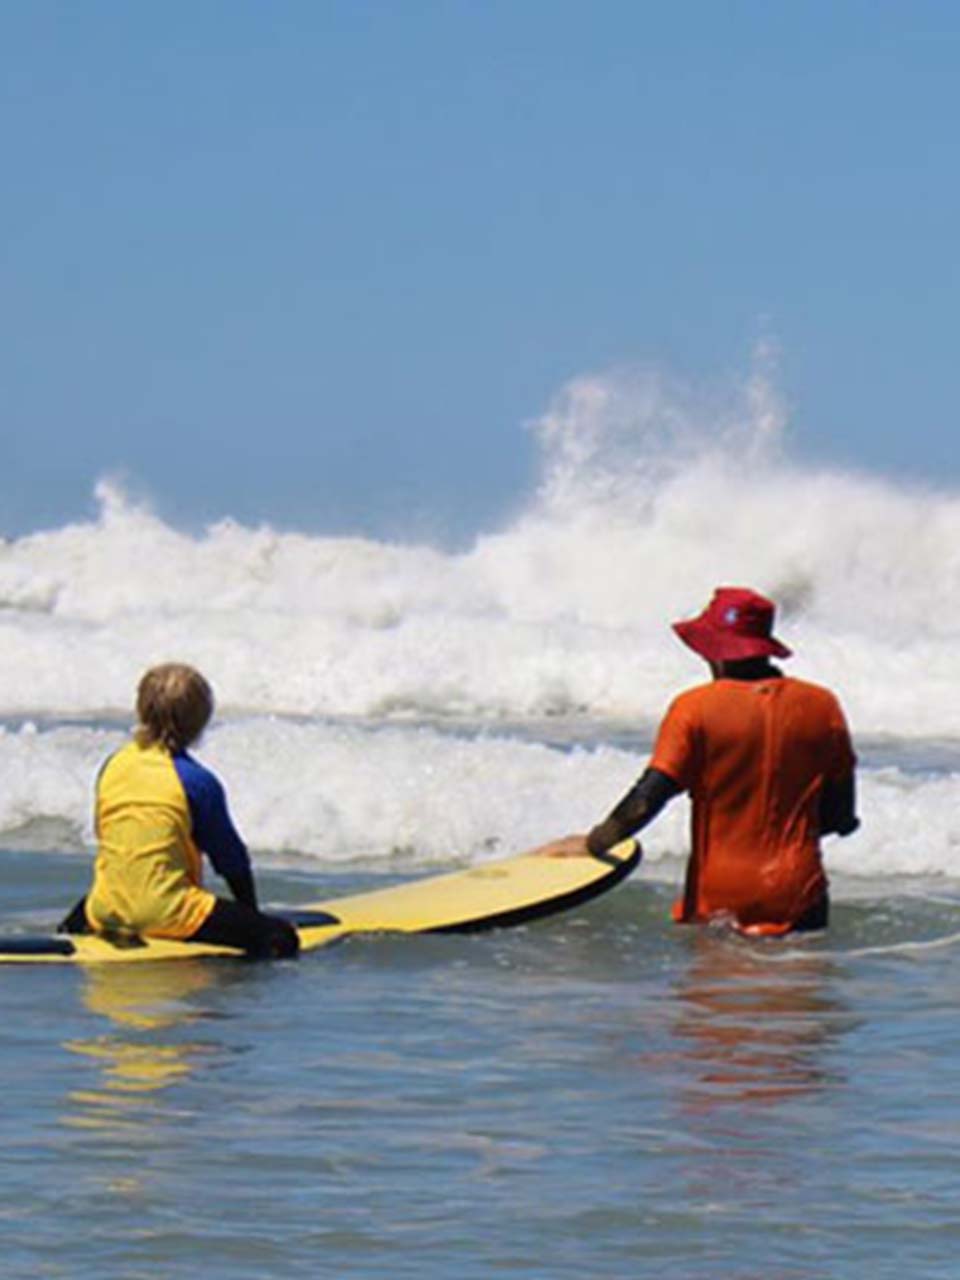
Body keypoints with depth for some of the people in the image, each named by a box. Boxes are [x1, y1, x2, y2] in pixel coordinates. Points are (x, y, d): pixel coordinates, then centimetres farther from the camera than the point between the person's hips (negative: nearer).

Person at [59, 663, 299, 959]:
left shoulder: (112, 767, 8)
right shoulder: (199, 781, -9)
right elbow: (231, 859, -1)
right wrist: (251, 914, 15)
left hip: (106, 912, 6)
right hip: (167, 916, -6)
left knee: (79, 917, 42)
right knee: (281, 937, -10)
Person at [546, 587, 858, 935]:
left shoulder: (695, 707, -5)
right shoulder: (821, 706, 3)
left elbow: (647, 799, -7)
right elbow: (841, 815, 8)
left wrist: (592, 843, 9)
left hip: (719, 895, -2)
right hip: (798, 894, 2)